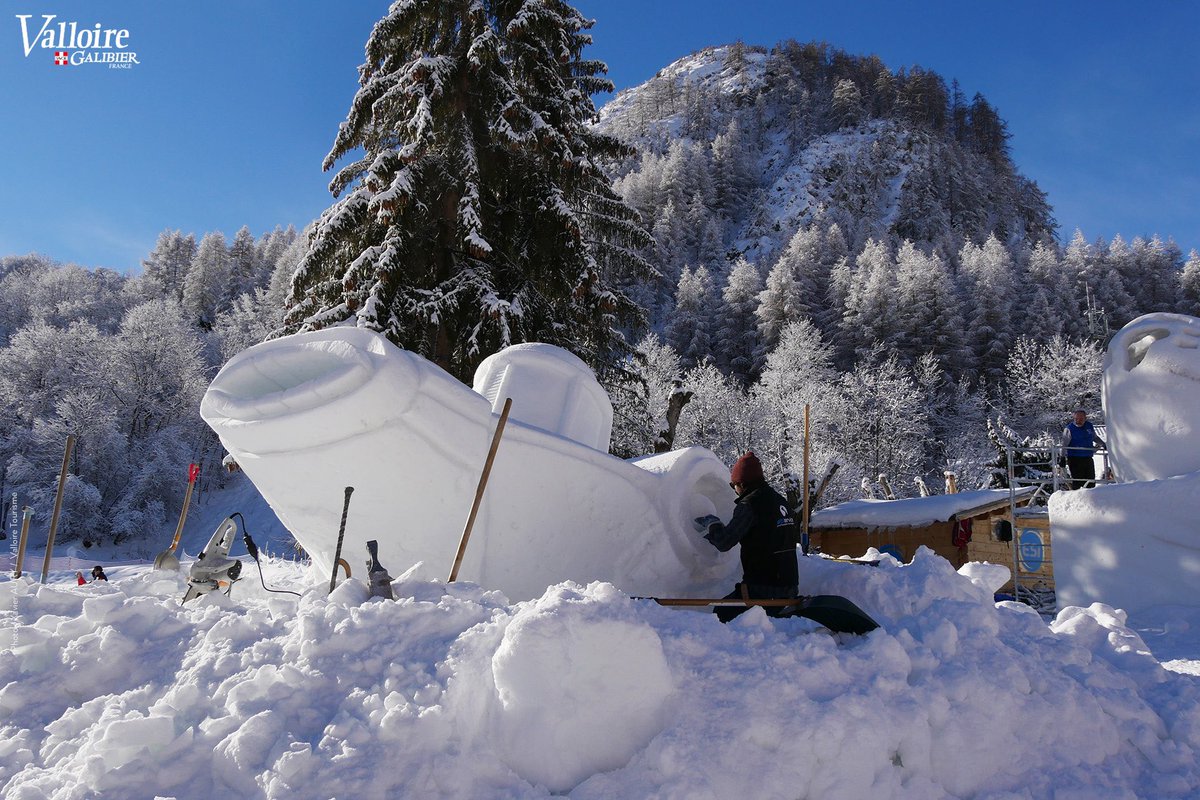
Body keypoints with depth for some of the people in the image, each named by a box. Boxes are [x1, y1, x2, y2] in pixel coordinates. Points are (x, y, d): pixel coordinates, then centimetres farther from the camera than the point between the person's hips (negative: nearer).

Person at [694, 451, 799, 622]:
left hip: (764, 587, -8)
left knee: (722, 615, 1)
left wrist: (711, 525, 6)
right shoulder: (779, 500, 12)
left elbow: (724, 542, -15)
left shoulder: (749, 505, -14)